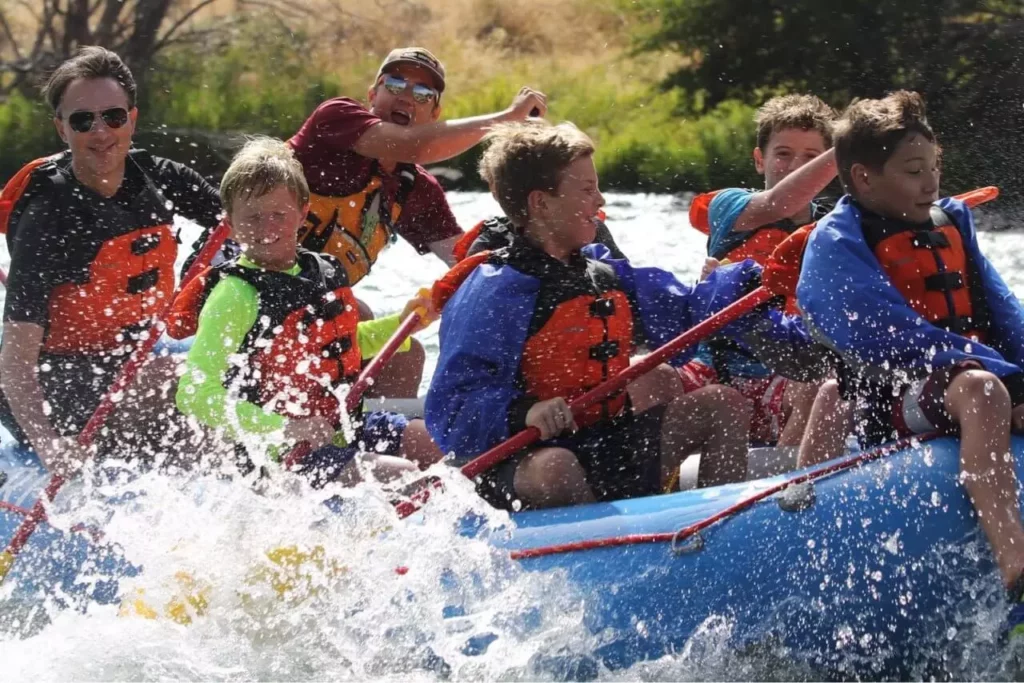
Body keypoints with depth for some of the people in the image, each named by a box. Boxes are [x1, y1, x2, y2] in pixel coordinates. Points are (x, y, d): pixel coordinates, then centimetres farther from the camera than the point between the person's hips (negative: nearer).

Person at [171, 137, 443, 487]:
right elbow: (194, 393, -21)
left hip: (347, 428, 8)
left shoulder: (327, 271, 8)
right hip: (282, 455, -8)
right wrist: (280, 430, -30)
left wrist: (401, 324, 15)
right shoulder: (237, 294, -15)